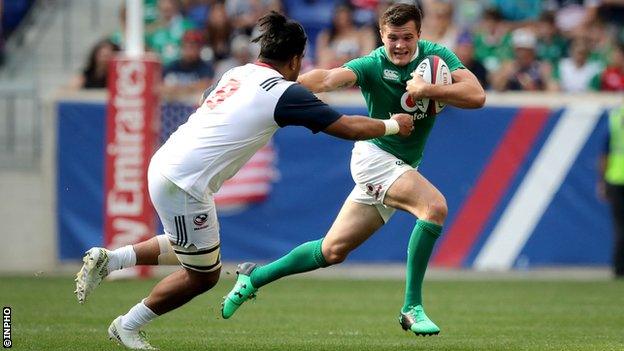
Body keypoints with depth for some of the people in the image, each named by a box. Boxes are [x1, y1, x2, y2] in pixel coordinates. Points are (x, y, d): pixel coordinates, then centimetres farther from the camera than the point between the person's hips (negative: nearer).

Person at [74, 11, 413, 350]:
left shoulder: (237, 74, 11)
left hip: (163, 164, 8)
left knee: (192, 250, 28)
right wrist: (392, 125, 11)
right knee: (203, 275, 9)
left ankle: (107, 259, 20)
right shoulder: (283, 92, -9)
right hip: (184, 184, -8)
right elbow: (349, 128, -6)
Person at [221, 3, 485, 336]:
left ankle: (254, 277, 28)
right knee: (435, 206, -28)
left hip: (402, 167, 5)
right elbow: (329, 78, -35)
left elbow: (476, 96, -18)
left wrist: (428, 90, -30)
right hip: (374, 155, -5)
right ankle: (412, 308, -22)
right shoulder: (373, 65, -16)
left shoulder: (437, 56, -6)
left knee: (333, 250, 10)